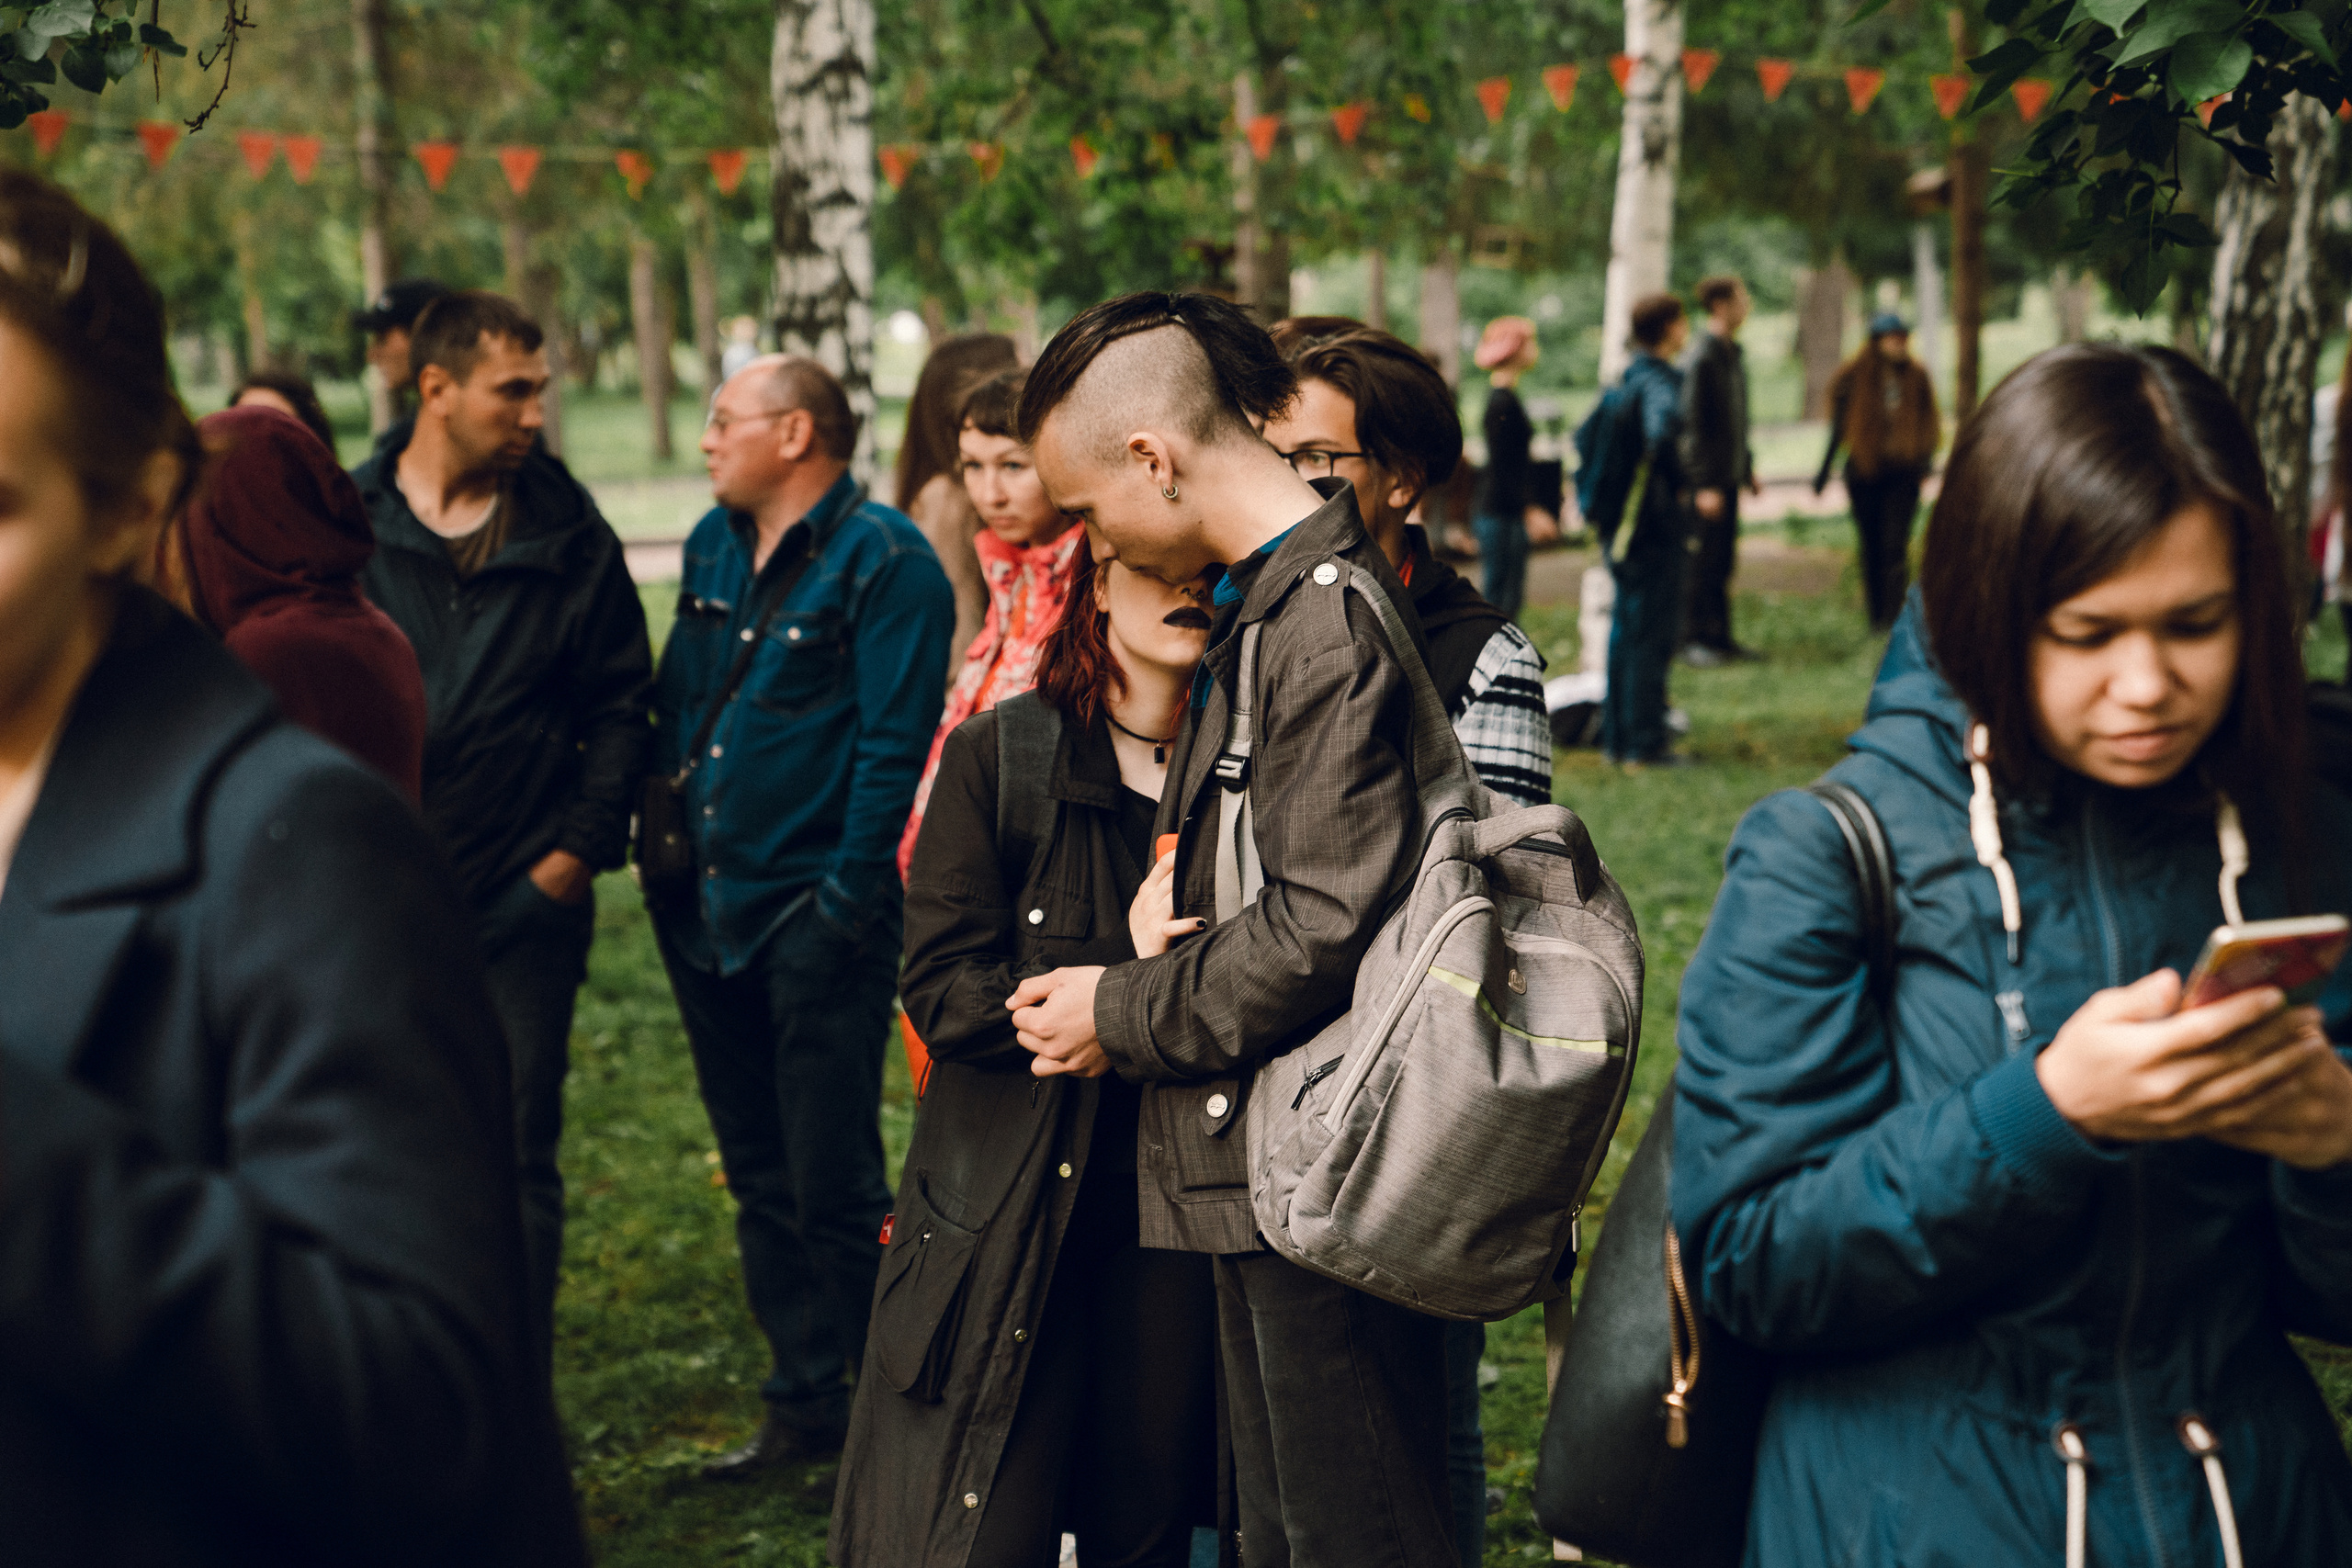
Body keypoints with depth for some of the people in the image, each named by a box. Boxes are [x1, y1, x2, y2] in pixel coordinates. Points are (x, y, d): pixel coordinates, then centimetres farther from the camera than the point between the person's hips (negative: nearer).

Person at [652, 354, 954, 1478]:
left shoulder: (884, 561, -10)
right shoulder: (713, 545, 13)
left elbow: (893, 748, -14)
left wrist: (845, 904, -18)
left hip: (815, 917, -8)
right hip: (710, 911, 8)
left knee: (835, 1186, -3)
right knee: (759, 1177, 14)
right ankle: (804, 1405, 24)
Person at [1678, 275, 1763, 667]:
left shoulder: (1733, 355, 13)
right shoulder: (1700, 357, -15)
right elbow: (1692, 423, -18)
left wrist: (1748, 468, 20)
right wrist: (1704, 484, -20)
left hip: (1729, 476, 9)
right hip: (1706, 480, -9)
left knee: (1723, 561, 12)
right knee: (1701, 562, -5)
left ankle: (1719, 637, 18)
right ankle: (1693, 639, 1)